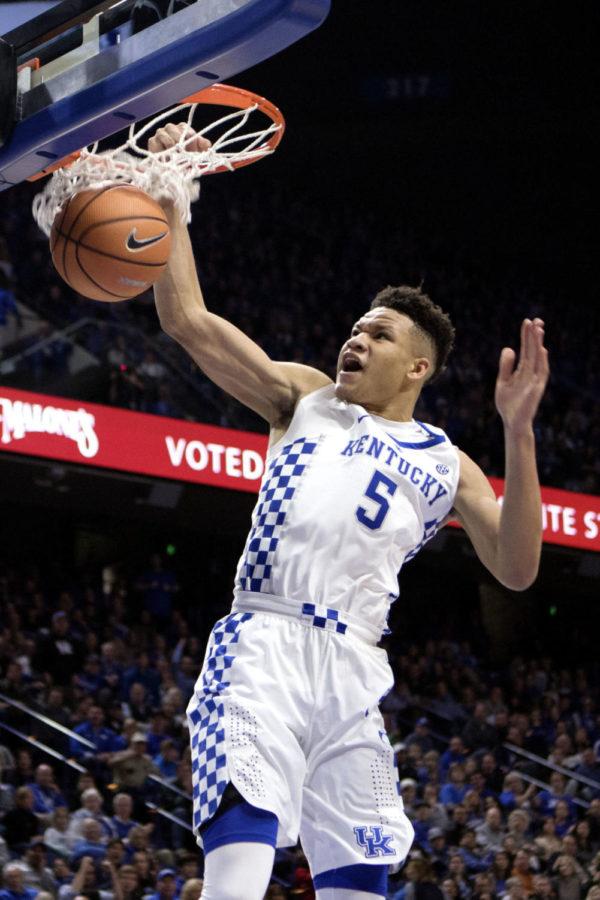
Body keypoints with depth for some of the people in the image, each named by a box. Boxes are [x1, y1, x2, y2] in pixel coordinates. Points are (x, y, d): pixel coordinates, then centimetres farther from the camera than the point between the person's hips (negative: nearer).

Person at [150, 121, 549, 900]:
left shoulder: (445, 465, 19)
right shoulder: (304, 398, 19)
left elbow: (516, 569, 3)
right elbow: (187, 319, 13)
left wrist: (519, 436, -7)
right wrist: (168, 195, 8)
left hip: (353, 670, 3)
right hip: (266, 641, -3)